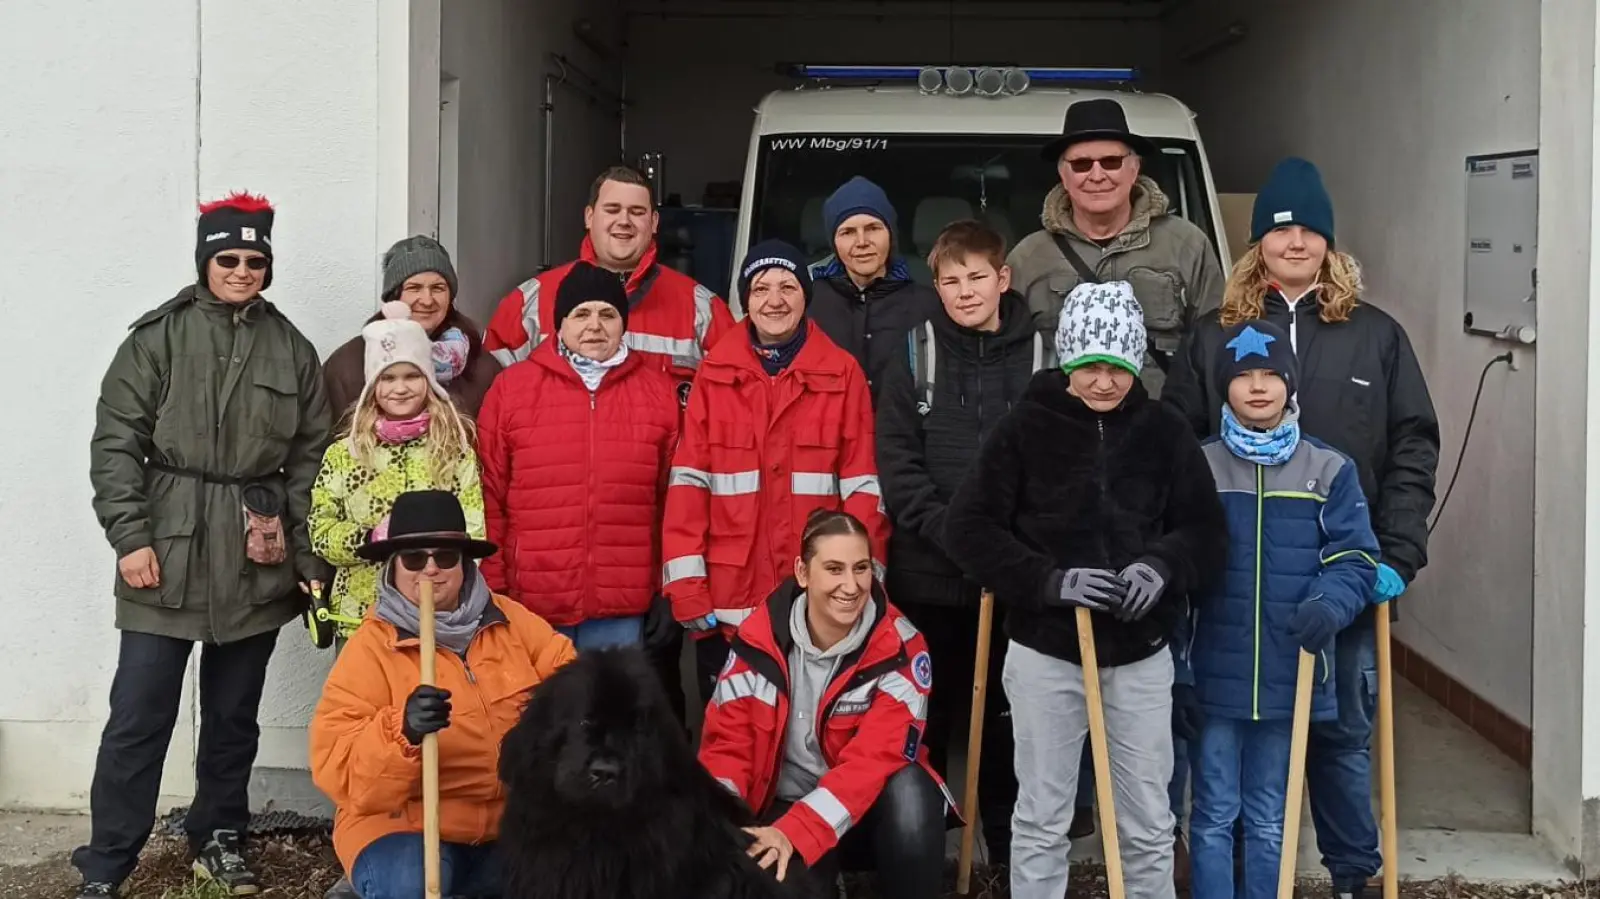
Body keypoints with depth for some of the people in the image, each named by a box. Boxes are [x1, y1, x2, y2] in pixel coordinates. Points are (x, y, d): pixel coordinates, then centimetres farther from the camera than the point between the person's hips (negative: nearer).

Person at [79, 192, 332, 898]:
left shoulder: (292, 350, 9)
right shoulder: (158, 337, 0)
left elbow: (310, 458, 10)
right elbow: (115, 442, -2)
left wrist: (310, 558, 5)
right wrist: (130, 537, -9)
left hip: (258, 564, 3)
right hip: (167, 554, -2)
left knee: (233, 714, 12)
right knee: (139, 717, -3)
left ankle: (219, 837, 29)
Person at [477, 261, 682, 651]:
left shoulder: (658, 390, 7)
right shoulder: (510, 388, 3)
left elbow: (673, 497, 8)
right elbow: (490, 496, 3)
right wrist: (492, 589, 1)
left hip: (621, 609, 1)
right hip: (530, 605, -1)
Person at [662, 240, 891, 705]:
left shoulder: (843, 374, 2)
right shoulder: (714, 374, 4)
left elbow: (862, 486, 1)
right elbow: (688, 481, 1)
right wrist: (685, 582, -6)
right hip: (726, 602, 1)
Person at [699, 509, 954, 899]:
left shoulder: (900, 649, -16)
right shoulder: (759, 640, -10)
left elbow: (876, 759, -25)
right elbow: (726, 743, -7)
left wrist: (796, 832, -37)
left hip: (870, 810, 0)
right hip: (783, 808, 0)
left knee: (909, 792, -34)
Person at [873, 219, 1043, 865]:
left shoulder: (1040, 356, 4)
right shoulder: (914, 358, 4)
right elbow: (896, 463, -2)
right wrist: (950, 531, -15)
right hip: (928, 574, 0)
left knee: (1007, 718, 8)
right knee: (925, 717, 9)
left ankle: (1009, 850, 19)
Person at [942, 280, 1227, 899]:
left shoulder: (1164, 433, -1)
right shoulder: (1026, 428, -7)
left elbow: (1207, 528, 5)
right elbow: (969, 528, -7)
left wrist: (1164, 567, -17)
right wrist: (1047, 580, -20)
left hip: (1140, 652, 2)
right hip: (1045, 650, -2)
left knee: (1148, 823, 11)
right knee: (1041, 820, 9)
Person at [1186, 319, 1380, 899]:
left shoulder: (1330, 471, 2)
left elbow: (1354, 559, -2)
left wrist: (1329, 605, -21)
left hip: (1290, 674, 1)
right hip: (1215, 674, -1)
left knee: (1270, 820, 14)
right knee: (1215, 815, 6)